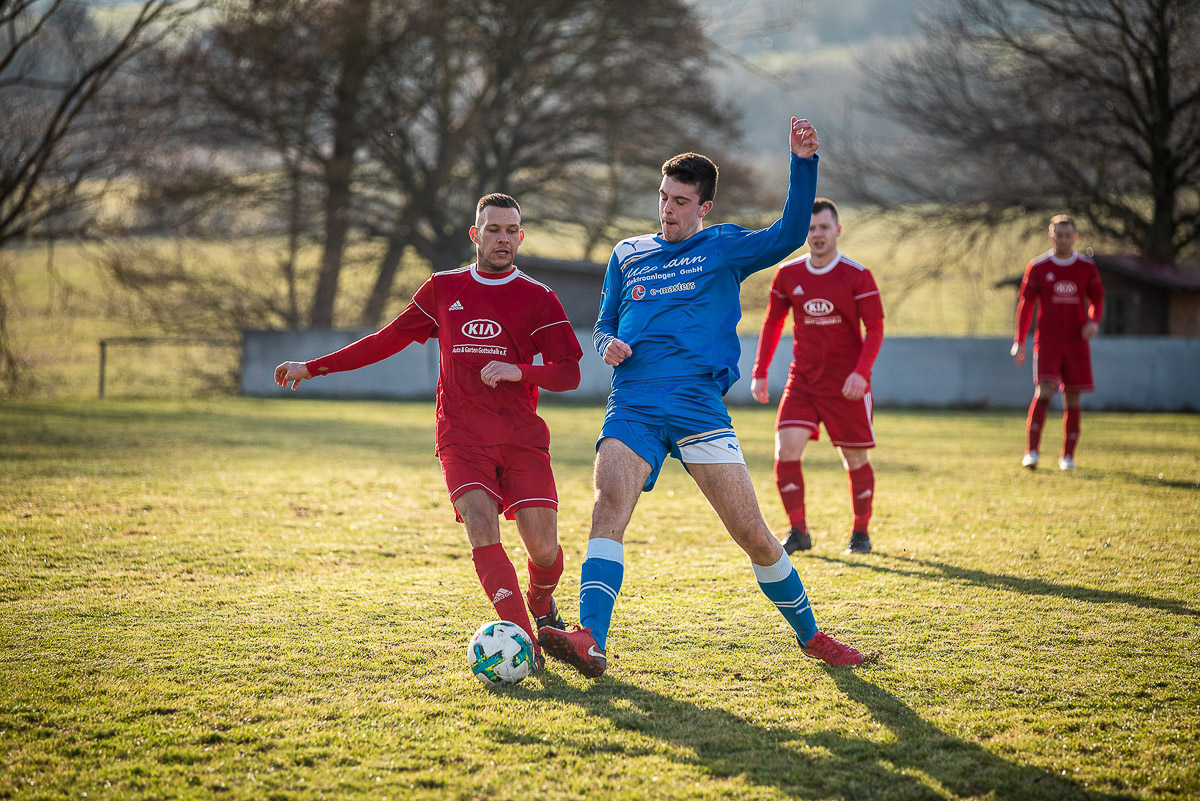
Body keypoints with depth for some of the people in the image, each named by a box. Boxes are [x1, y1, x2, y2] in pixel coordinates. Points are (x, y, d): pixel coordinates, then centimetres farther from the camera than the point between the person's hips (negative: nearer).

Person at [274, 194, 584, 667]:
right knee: (482, 531, -22)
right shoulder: (444, 289, 12)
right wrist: (313, 367, 19)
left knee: (544, 548, -9)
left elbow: (568, 374, 1)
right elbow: (389, 340, 20)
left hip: (523, 440, -1)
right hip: (462, 441, 1)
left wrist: (518, 371, -18)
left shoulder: (538, 299, 6)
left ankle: (542, 607, 26)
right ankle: (524, 642, -25)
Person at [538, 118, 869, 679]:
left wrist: (803, 163, -15)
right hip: (632, 405, 2)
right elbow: (604, 325, 27)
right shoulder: (627, 255, 20)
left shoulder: (723, 248, 11)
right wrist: (609, 345, 3)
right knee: (609, 505, -24)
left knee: (752, 532, -6)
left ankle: (810, 636, 14)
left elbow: (789, 234, -5)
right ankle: (589, 642, -34)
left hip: (699, 403, -2)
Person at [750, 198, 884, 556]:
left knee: (855, 459, 4)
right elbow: (772, 322, 14)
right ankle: (798, 532, -1)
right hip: (802, 379, 3)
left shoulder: (857, 276, -8)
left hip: (846, 384, -3)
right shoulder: (788, 274, 3)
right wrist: (760, 372, 7)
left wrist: (861, 372, -22)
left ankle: (860, 533, 23)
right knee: (787, 449, -13)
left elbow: (875, 328, -8)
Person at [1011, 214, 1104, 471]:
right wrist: (1019, 341, 3)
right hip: (1047, 341, -2)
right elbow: (1025, 303, 6)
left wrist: (1093, 321, -9)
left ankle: (1068, 456, 12)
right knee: (1044, 391, -17)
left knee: (1072, 398, 3)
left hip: (1077, 342, 2)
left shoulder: (1087, 267, 6)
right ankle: (1031, 451, -15)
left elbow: (1097, 299, 13)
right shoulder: (1037, 267, 2)